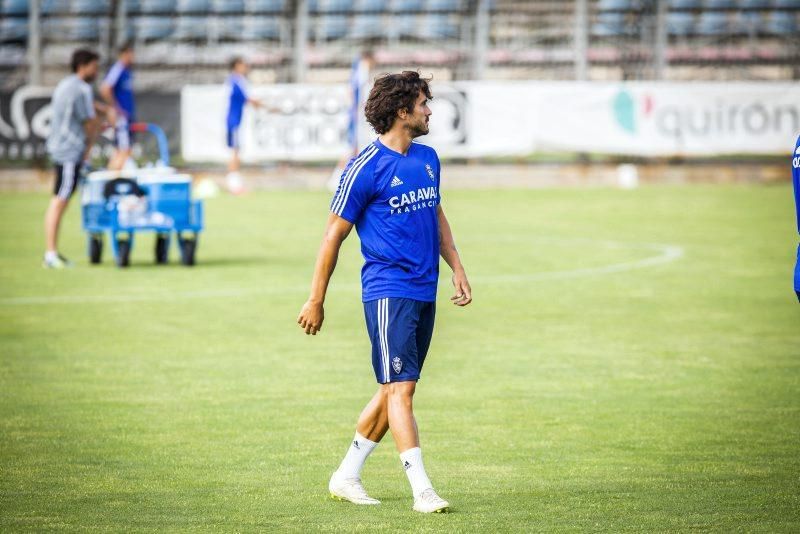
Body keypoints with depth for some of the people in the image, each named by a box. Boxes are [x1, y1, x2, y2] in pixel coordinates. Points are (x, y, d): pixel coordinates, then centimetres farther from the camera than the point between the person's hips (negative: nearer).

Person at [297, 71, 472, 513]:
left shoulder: (427, 158, 12)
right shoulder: (366, 168, -10)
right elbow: (334, 234, -6)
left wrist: (457, 269, 17)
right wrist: (316, 301, -5)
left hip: (424, 292, 8)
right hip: (388, 290, -8)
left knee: (392, 390, 11)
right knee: (401, 387, -11)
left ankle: (346, 477, 22)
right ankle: (422, 490, -13)